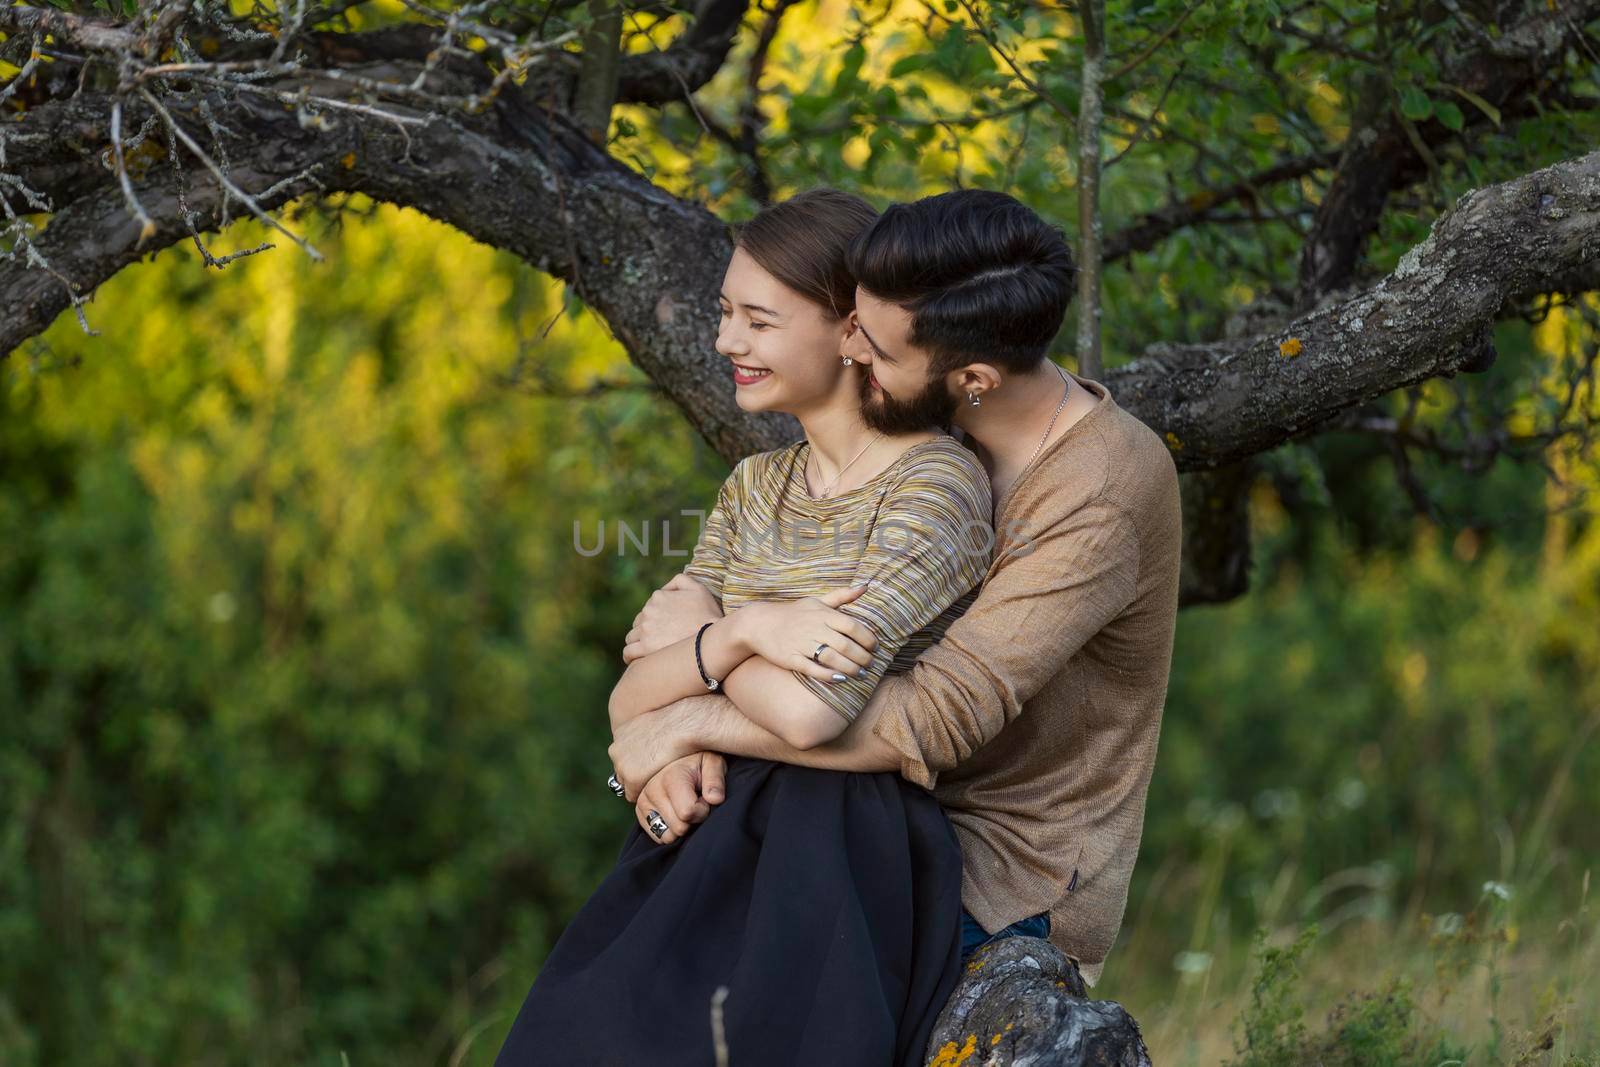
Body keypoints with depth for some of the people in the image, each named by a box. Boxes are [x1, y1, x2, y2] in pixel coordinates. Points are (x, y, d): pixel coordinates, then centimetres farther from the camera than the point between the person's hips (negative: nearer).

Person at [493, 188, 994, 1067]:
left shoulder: (938, 483, -7)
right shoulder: (754, 490, 16)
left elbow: (811, 710, -19)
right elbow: (630, 705, 7)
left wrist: (703, 656, 0)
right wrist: (741, 633, -11)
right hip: (715, 842, 6)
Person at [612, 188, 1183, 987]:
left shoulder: (1101, 500, -25)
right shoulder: (939, 435, 2)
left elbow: (933, 720, -30)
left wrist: (688, 721, -23)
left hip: (1014, 886, -8)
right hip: (918, 824, 8)